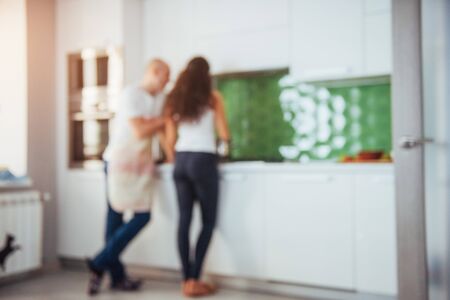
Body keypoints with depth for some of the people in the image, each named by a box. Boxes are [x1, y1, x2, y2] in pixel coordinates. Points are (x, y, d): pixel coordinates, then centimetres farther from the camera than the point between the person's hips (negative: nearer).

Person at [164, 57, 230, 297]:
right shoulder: (213, 97, 0)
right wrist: (226, 140, 22)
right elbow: (224, 135, -1)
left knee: (184, 220, 8)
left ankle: (187, 279, 11)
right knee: (208, 221, 4)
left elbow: (170, 140, 9)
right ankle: (194, 280, 0)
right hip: (203, 161, -4)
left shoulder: (173, 101, 11)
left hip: (181, 161, 5)